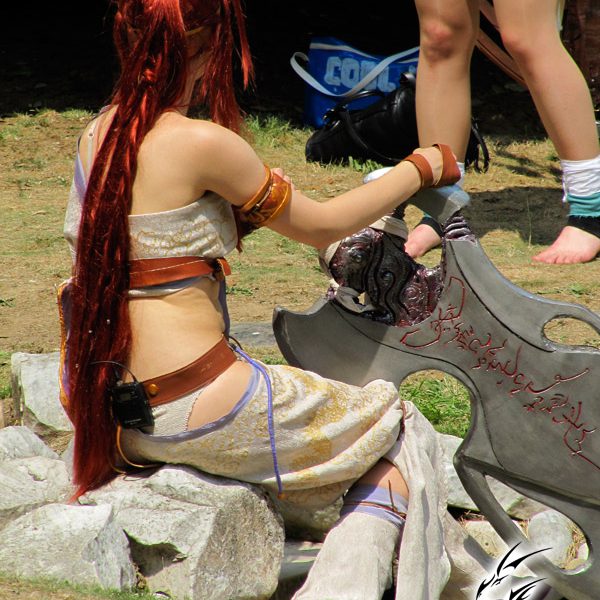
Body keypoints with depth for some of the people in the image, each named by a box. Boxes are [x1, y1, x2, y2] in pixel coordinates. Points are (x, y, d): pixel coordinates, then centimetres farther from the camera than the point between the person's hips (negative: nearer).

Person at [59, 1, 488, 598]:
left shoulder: (98, 132, 5)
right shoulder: (201, 142, -17)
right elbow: (320, 225, -5)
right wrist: (422, 167, 8)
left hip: (118, 414, 9)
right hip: (194, 407, -9)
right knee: (399, 435, 10)